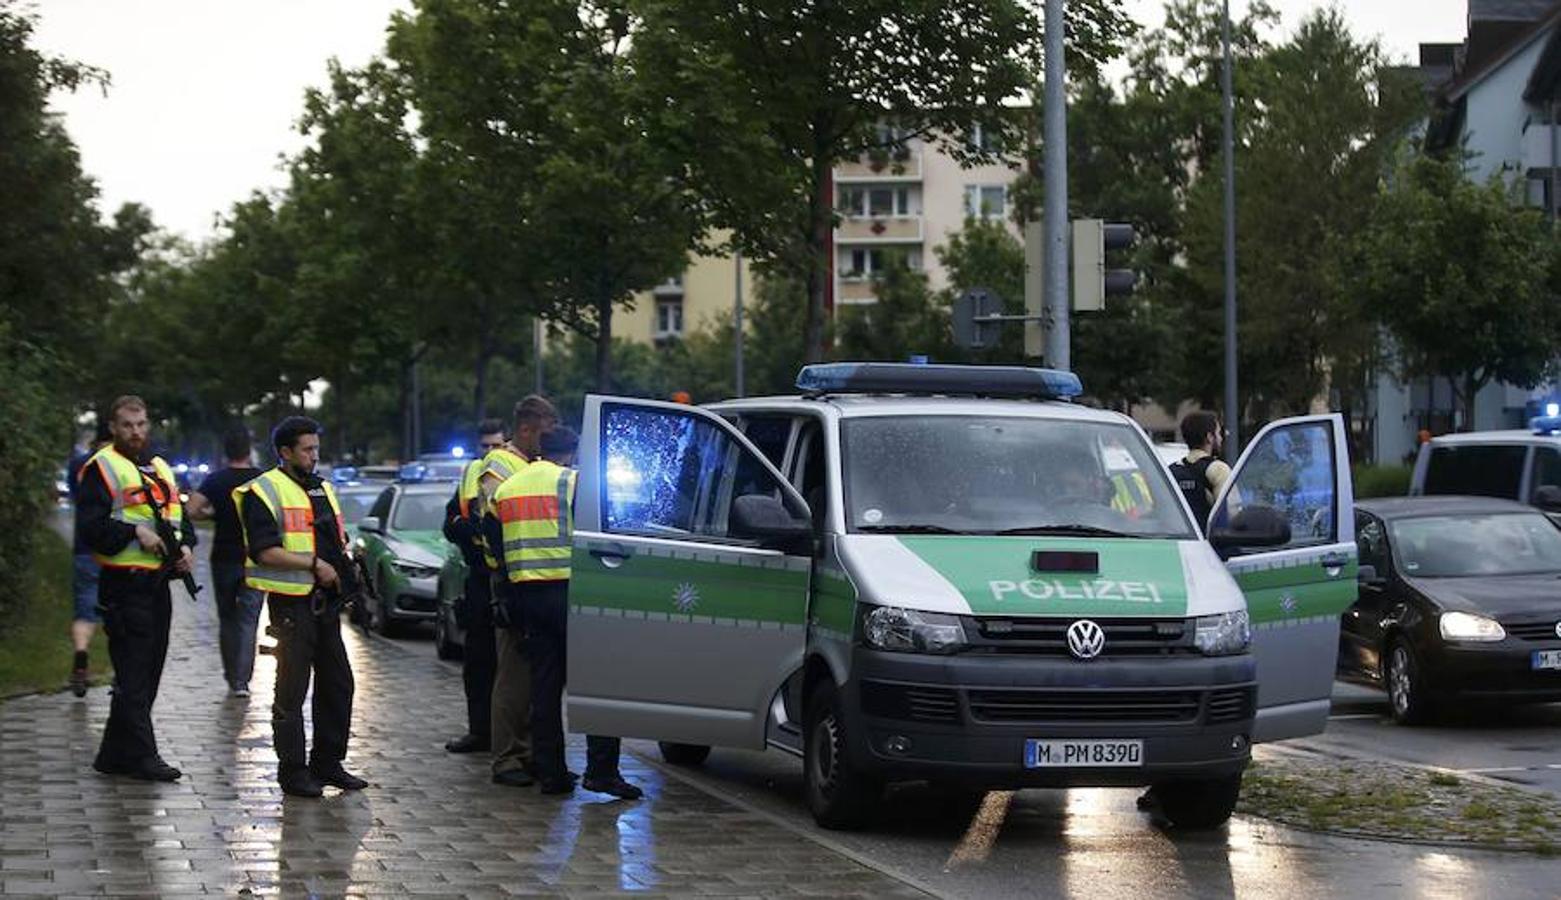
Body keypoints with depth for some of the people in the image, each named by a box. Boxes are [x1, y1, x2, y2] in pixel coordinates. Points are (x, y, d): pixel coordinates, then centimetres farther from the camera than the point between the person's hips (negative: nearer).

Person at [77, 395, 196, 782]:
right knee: (133, 674, -8)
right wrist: (135, 533, -22)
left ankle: (114, 755, 19)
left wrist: (186, 546, 5)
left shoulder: (160, 468, 19)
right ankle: (142, 755, -6)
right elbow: (90, 526, -14)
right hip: (124, 586, -8)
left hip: (158, 585, 8)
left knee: (147, 674, 11)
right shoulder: (102, 468, -6)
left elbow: (180, 515, 25)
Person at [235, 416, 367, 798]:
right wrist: (314, 563, -18)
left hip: (326, 602, 8)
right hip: (292, 604, -8)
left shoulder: (321, 489, 18)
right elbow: (265, 552, -18)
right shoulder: (264, 491, -8)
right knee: (292, 690, -3)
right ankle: (292, 771, 3)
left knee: (337, 684, 11)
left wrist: (341, 563, 7)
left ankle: (328, 762, 22)